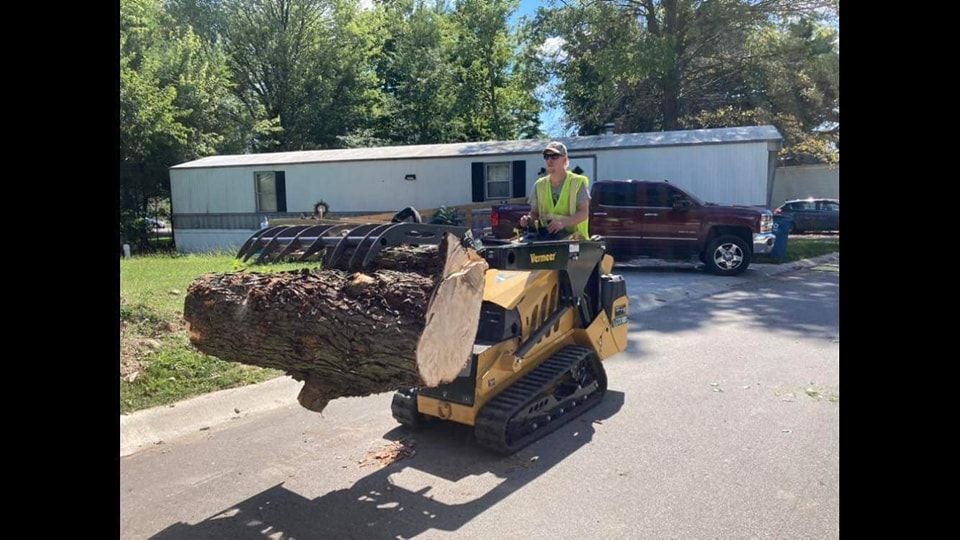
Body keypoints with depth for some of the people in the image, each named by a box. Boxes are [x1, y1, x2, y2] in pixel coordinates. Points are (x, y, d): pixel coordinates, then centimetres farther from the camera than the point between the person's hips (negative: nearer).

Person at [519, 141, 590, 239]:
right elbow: (534, 212, 19)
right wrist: (529, 218, -5)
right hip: (545, 238, 3)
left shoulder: (578, 182, 3)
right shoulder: (539, 184, 15)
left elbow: (584, 213, -6)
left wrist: (563, 222, -22)